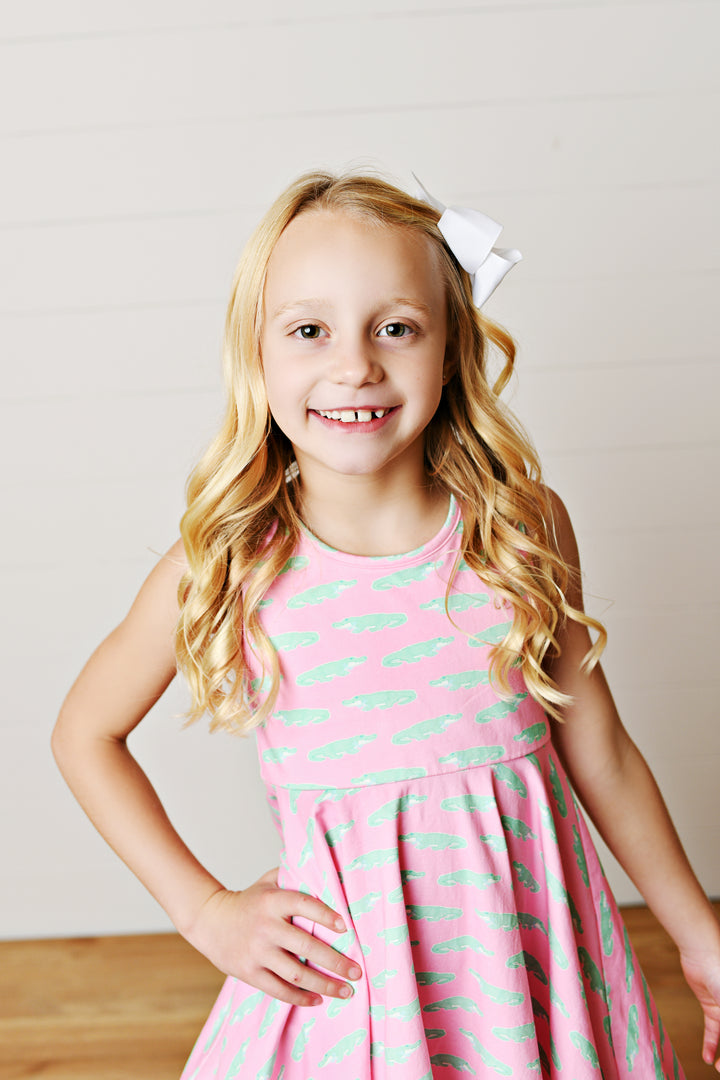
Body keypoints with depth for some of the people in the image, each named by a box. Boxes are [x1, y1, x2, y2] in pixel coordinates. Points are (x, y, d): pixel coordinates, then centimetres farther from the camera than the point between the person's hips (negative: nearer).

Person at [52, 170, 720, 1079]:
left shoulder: (525, 529, -8)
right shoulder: (222, 569, -12)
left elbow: (599, 751, 2)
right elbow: (84, 734, 3)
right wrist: (203, 910, -2)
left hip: (533, 933, 2)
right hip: (346, 962, -1)